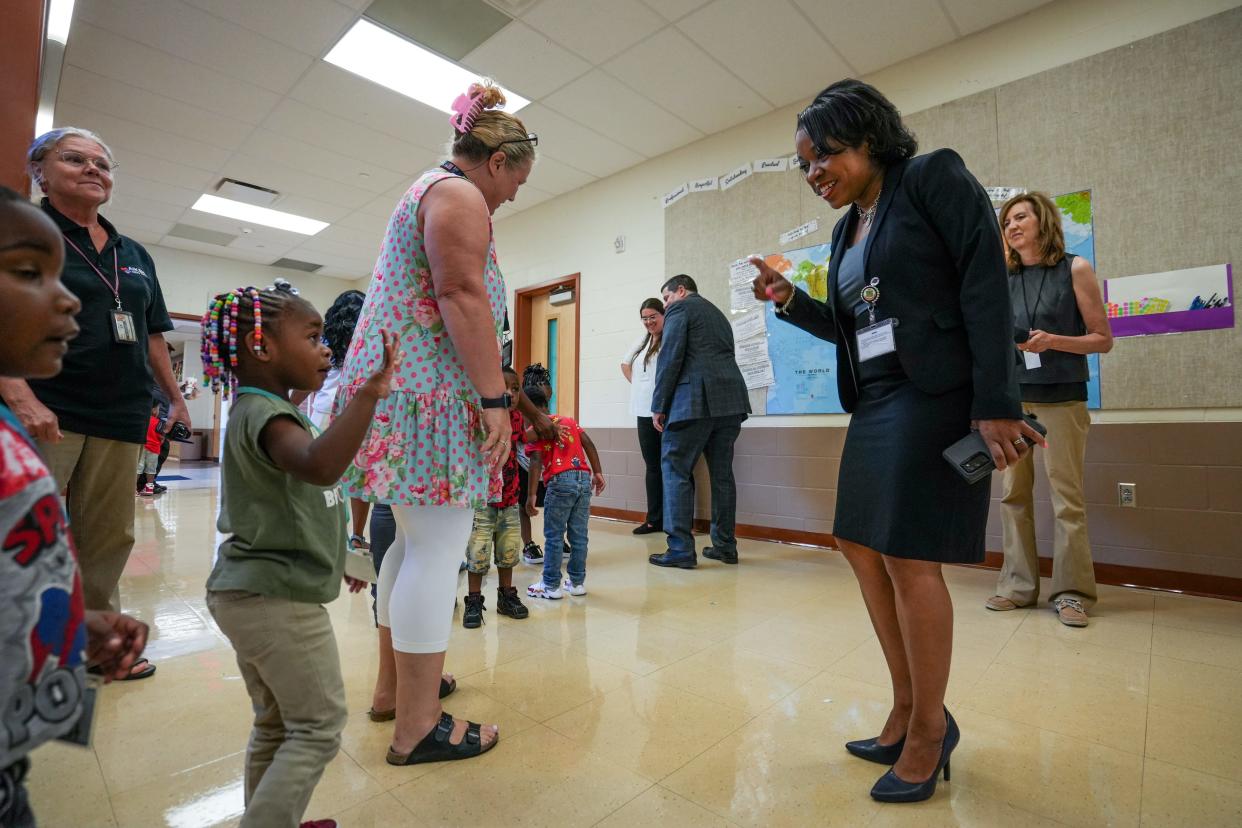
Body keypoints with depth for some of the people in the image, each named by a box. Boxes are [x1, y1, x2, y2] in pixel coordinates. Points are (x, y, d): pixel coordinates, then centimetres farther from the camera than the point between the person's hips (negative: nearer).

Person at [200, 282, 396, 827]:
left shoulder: (258, 411, 12)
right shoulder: (265, 414, -20)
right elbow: (320, 466, -45)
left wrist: (334, 562, 27)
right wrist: (369, 393, -48)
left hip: (249, 592, 10)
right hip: (279, 599, -10)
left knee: (276, 725, 21)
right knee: (318, 729, 3)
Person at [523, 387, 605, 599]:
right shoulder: (568, 420, 19)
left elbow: (536, 461, -9)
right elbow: (589, 444, 10)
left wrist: (531, 495, -11)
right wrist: (598, 472, 11)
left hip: (561, 481, -5)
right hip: (584, 478, 6)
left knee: (554, 536, 5)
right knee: (579, 535, 12)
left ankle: (551, 585, 12)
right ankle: (577, 582, 20)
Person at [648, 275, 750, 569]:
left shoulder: (679, 308, 4)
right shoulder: (718, 314, 27)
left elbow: (670, 358, -7)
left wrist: (658, 405, -6)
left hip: (695, 400, -8)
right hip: (730, 401, 8)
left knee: (675, 470, -2)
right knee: (722, 473, 11)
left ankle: (681, 550, -4)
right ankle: (725, 546, 15)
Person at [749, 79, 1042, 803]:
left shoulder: (934, 178, -2)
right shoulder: (847, 228, 18)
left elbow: (986, 288, -11)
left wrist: (996, 405, -18)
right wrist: (789, 300, 5)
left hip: (935, 397, -8)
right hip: (874, 403, 8)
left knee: (907, 554, -6)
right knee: (862, 546, 8)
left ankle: (929, 728, 15)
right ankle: (910, 710, 24)